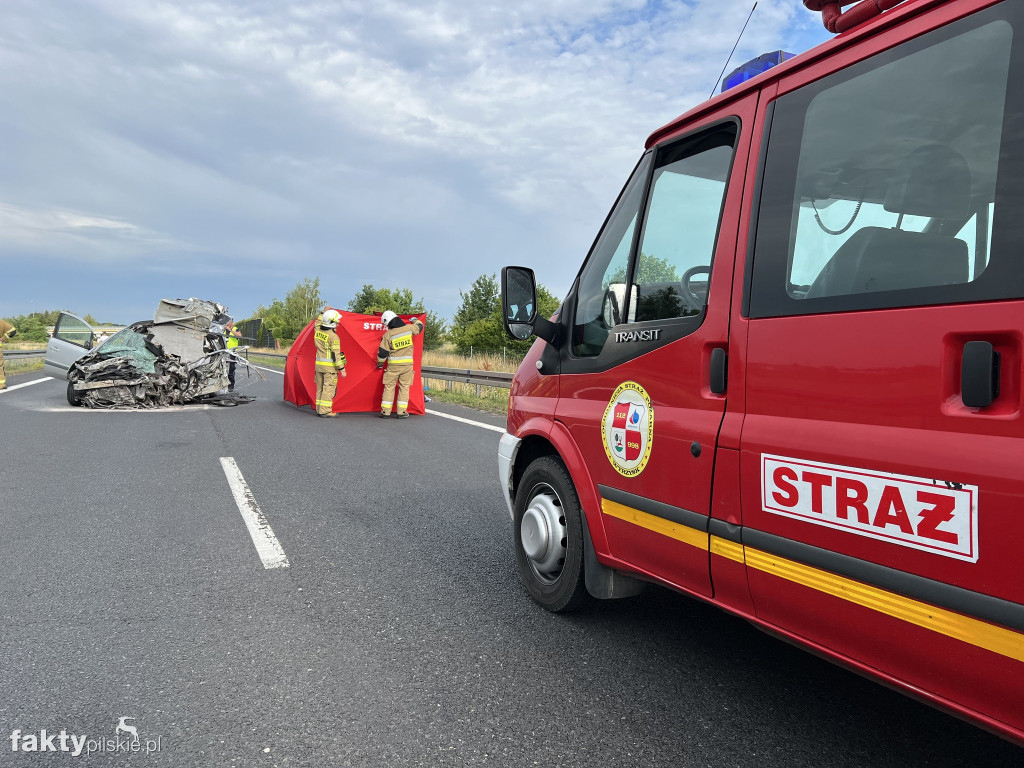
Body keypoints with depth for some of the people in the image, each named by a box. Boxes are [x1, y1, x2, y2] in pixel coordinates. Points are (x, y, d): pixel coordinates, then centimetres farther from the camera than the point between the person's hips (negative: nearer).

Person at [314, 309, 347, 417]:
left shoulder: (317, 331, 4)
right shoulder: (333, 336, -17)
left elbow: (318, 325, 31)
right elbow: (336, 354, -18)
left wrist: (324, 313, 37)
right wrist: (342, 369, -14)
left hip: (319, 364, 8)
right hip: (330, 366, -8)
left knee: (320, 387, 14)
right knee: (329, 388, -4)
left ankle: (319, 409, 21)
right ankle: (325, 411, -5)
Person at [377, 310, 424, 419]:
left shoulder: (388, 334, -6)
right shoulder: (409, 328, -2)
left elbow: (382, 353, -1)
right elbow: (419, 326, 20)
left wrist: (380, 364, 16)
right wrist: (414, 320, 42)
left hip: (393, 365, -1)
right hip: (407, 364, 1)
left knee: (389, 386, 8)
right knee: (404, 386, 8)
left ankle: (385, 411, 10)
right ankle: (401, 412, 7)